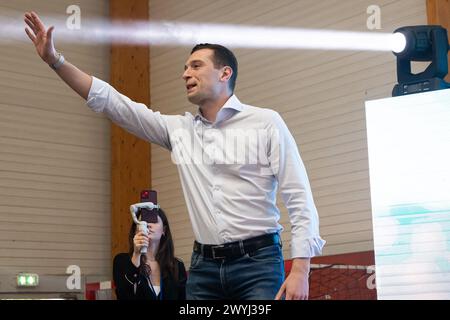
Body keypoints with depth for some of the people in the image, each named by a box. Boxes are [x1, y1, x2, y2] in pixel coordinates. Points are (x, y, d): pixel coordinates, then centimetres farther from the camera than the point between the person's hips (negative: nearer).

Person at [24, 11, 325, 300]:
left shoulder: (266, 123, -1)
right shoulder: (178, 129, 11)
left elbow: (299, 199, -4)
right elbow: (111, 102, 11)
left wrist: (300, 269, -14)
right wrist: (55, 60, 4)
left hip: (257, 262, -4)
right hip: (203, 265, 4)